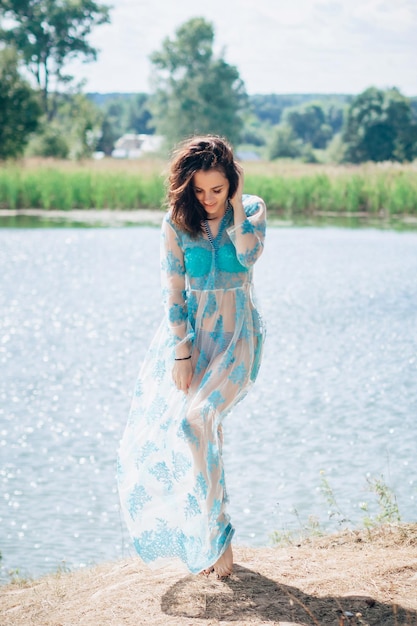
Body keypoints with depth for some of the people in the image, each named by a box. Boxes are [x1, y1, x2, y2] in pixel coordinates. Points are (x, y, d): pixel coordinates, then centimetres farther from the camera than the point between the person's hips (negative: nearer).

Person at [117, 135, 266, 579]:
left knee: (194, 420, -23)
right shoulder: (176, 222, -1)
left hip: (235, 334, -2)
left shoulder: (252, 209, 0)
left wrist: (236, 203, -12)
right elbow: (173, 291, -6)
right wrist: (181, 354, -13)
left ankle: (217, 535, -13)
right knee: (156, 430, -8)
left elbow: (249, 255, -19)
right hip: (188, 330, 2)